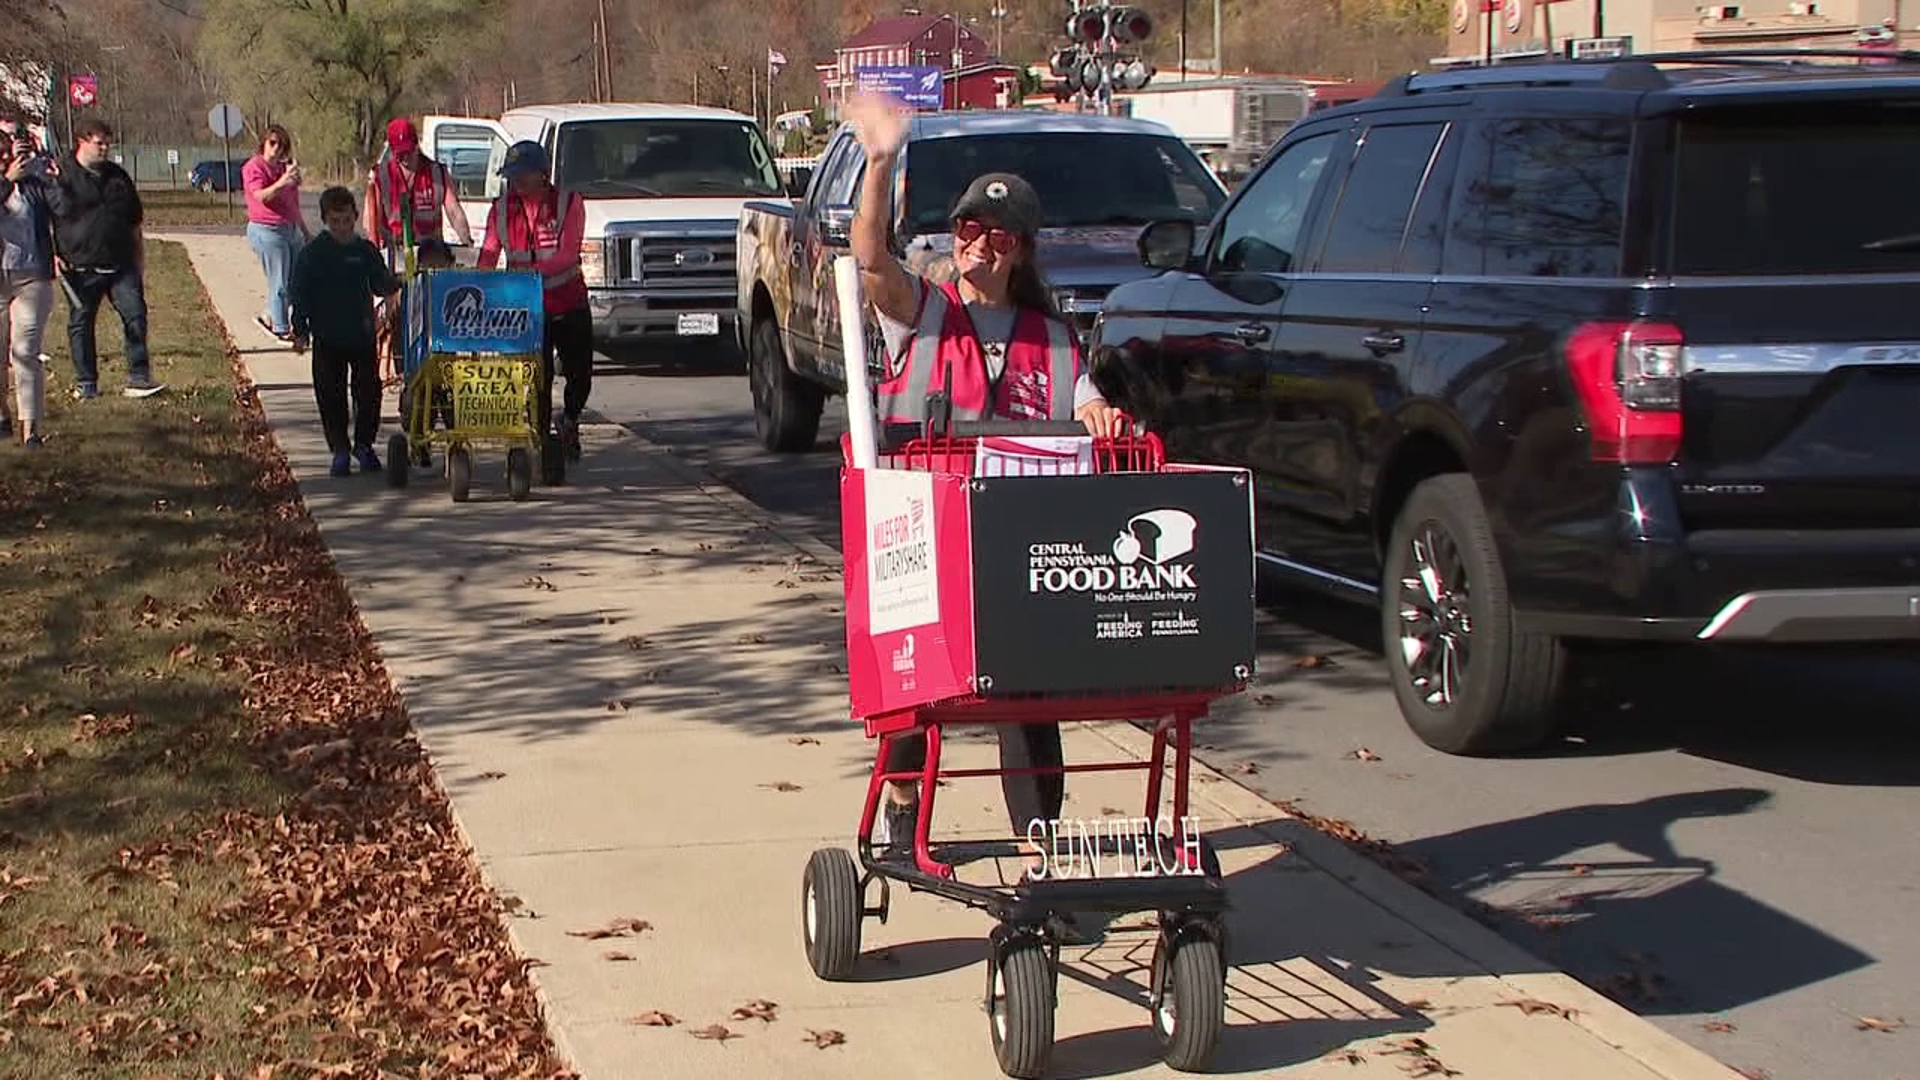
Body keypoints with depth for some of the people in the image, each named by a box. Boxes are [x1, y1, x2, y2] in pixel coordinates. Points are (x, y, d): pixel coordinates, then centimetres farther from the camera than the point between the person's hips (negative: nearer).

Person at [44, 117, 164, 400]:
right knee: (81, 324, 4)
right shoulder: (62, 175, 1)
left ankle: (138, 378, -3)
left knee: (135, 315, -8)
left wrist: (140, 267, 18)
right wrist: (53, 253, -12)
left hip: (120, 266, 3)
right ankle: (86, 385, 13)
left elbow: (134, 226, 20)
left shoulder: (118, 177, 15)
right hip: (80, 268, -3)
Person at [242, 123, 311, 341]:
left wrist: (306, 231, 27)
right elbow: (261, 196, -21)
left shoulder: (283, 168, 19)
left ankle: (270, 317, 19)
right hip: (267, 230, -8)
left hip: (291, 229, 8)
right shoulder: (254, 167, -5)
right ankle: (281, 329, 0)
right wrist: (281, 183, -36)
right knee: (279, 282, -7)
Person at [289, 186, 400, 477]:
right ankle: (340, 450, 10)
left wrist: (395, 283, -13)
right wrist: (301, 330, -6)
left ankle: (364, 444, 18)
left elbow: (381, 285, 9)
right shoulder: (312, 253, -2)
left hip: (362, 335, 2)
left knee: (368, 390, 2)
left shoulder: (365, 250, 4)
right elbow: (299, 293, 0)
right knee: (331, 395, 1)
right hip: (327, 338, -1)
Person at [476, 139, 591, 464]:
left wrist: (533, 270, -33)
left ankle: (569, 421, 34)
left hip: (568, 302, -1)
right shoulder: (502, 208, 3)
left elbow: (568, 254, -18)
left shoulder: (568, 202, -7)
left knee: (580, 373, 5)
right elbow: (488, 254, -3)